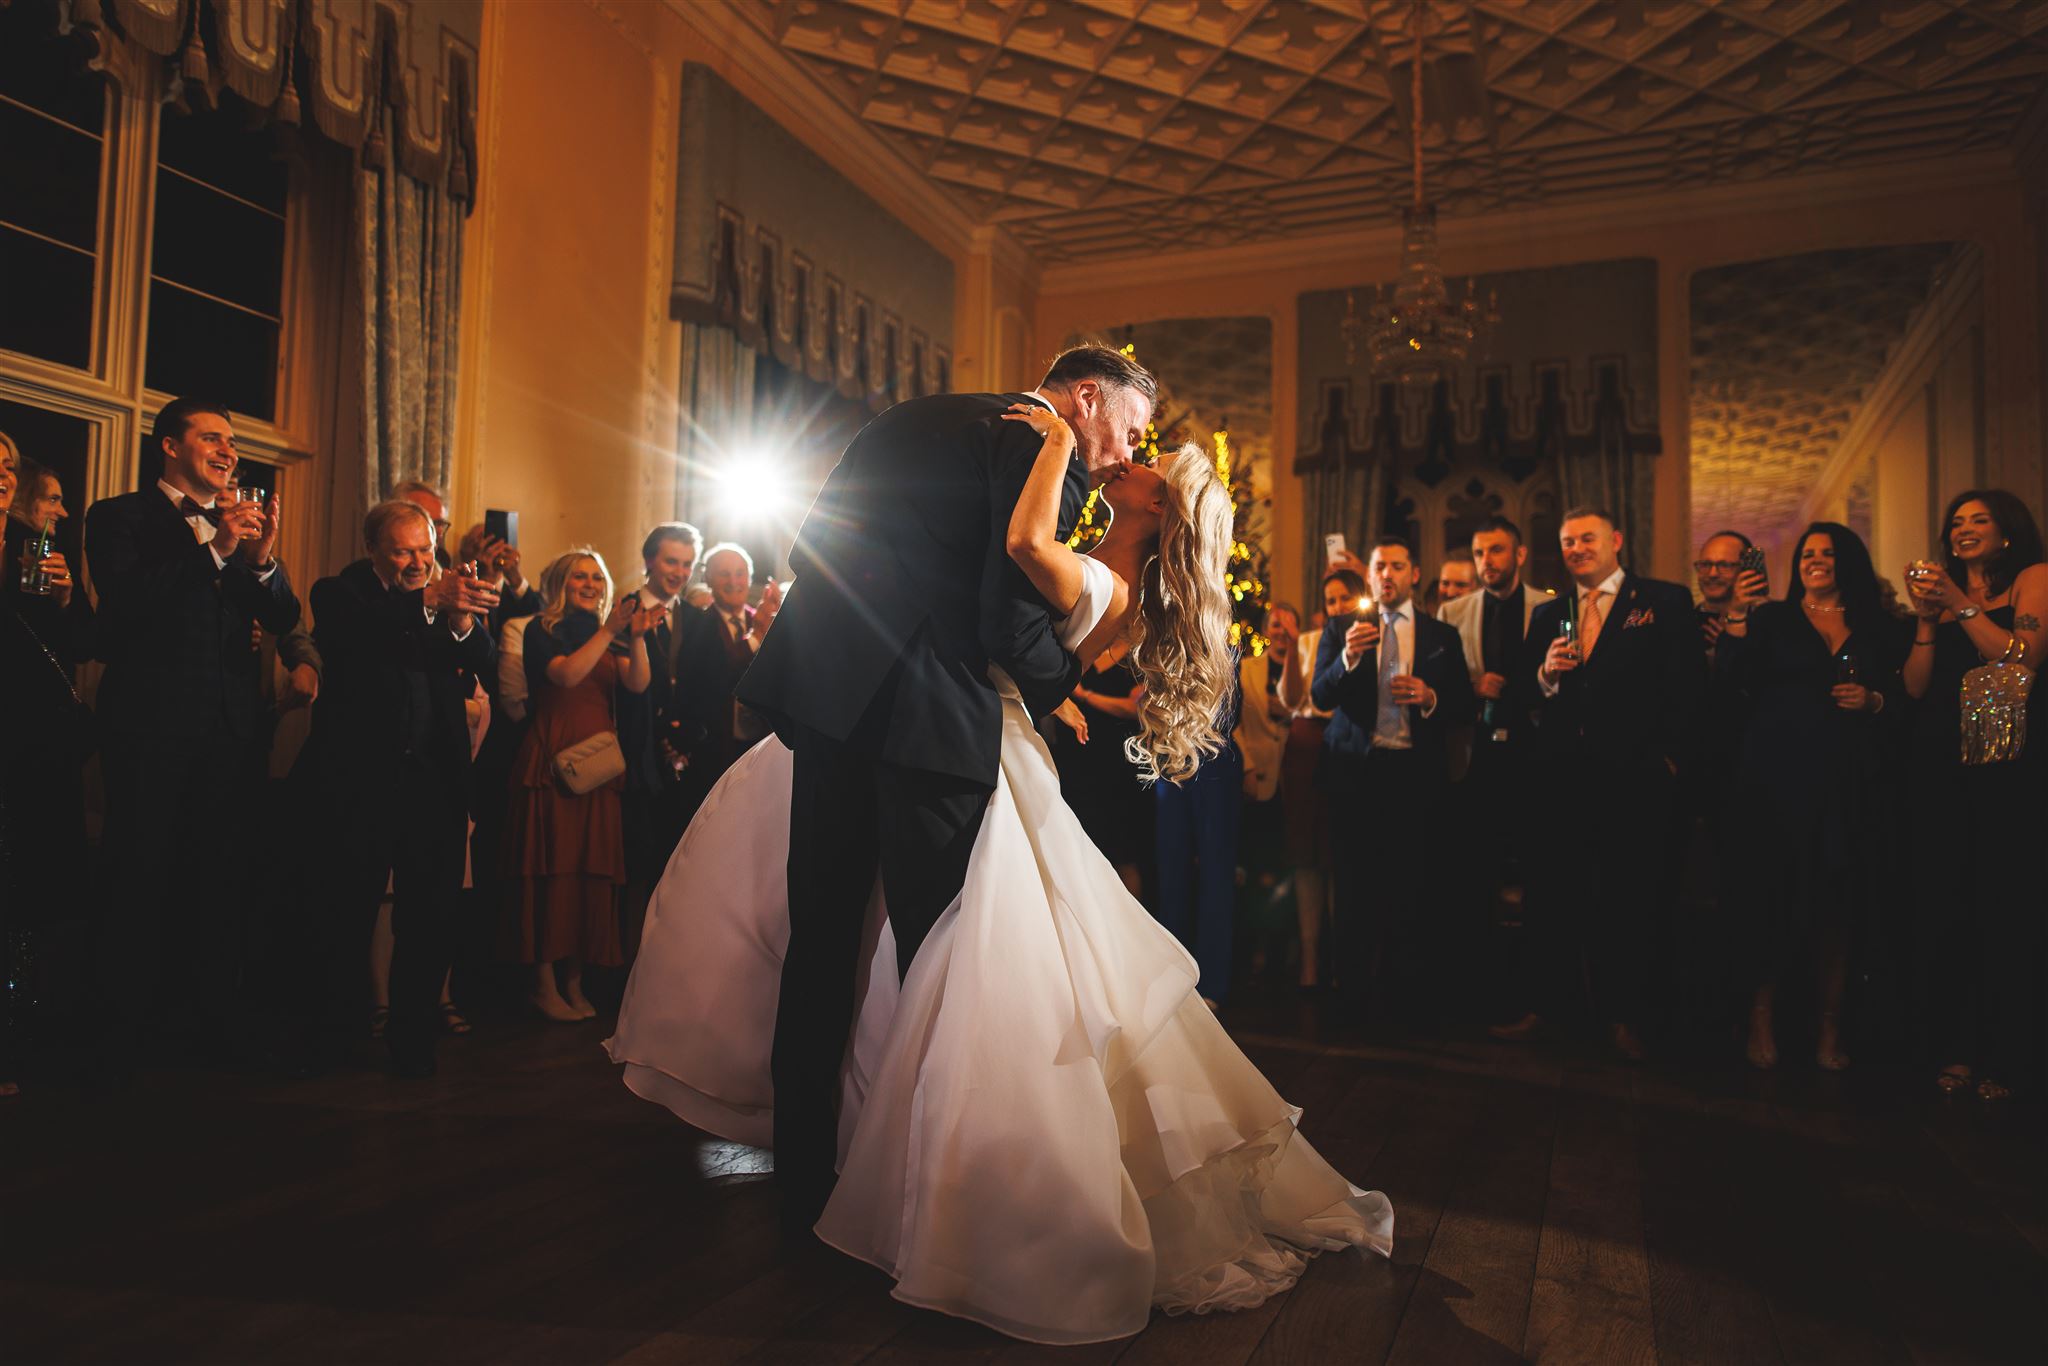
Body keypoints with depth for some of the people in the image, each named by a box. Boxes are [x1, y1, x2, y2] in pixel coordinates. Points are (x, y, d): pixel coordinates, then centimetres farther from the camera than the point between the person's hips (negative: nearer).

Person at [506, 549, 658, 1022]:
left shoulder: (612, 636, 16)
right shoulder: (543, 630, 2)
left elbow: (638, 684, -1)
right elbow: (566, 675, -15)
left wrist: (636, 638, -17)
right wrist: (607, 633, -20)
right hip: (552, 760, -5)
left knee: (593, 869, 3)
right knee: (553, 867, -4)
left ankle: (575, 981, 12)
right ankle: (545, 984, 4)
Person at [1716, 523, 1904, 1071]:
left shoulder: (1877, 630, 12)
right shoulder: (1772, 618, 6)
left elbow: (1904, 703, 14)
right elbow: (1732, 677, -8)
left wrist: (1874, 700, -6)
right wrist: (1737, 616, -18)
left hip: (1845, 783, 2)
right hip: (1776, 779, -2)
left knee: (1835, 902, 4)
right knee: (1771, 894, -1)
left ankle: (1830, 1026, 12)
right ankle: (1762, 1015, 10)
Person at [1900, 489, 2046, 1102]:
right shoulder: (1943, 590, 16)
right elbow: (1917, 685, 8)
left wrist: (1961, 606, -10)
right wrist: (1927, 617, -3)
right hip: (1940, 763, 4)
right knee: (1946, 906, 3)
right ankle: (1956, 1047, 12)